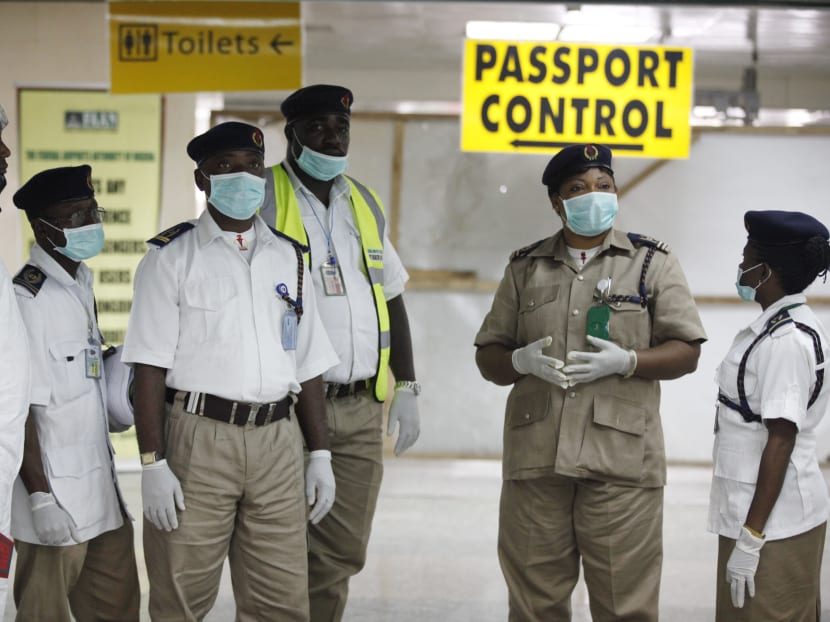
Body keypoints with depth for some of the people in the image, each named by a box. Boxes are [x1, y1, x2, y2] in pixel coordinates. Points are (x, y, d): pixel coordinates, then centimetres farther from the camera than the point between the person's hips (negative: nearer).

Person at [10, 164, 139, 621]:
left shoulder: (81, 283, 10)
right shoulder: (27, 298, -17)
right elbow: (20, 408, -18)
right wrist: (41, 497, -18)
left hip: (101, 491, 9)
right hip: (55, 498, -9)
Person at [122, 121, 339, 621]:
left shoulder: (288, 258, 14)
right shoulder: (172, 257, 0)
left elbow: (309, 365, 15)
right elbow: (150, 368, -5)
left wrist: (320, 454, 10)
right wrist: (153, 464, -12)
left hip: (278, 439, 4)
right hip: (197, 438, -4)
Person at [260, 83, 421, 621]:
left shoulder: (365, 204, 15)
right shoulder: (263, 200, -5)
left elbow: (391, 299, 20)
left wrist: (407, 390, 16)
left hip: (362, 410, 6)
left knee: (342, 554, 8)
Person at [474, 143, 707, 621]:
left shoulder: (652, 262, 8)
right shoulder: (525, 267, 15)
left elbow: (686, 351, 3)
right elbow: (488, 356, 16)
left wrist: (624, 361, -14)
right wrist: (522, 361, -7)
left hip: (620, 459, -2)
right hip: (535, 455, 3)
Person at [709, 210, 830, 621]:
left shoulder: (785, 340, -18)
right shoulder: (791, 327, 10)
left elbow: (781, 441, -22)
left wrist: (750, 538, -21)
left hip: (772, 520, -9)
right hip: (783, 512, 9)